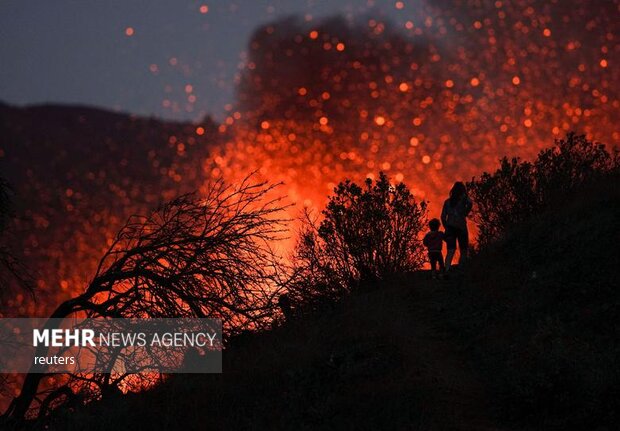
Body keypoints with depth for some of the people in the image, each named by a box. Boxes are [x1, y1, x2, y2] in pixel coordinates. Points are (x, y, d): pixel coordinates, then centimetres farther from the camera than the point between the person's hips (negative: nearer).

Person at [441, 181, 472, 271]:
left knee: (450, 251, -7)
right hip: (461, 227, -3)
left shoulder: (447, 202, 17)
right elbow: (469, 203, -17)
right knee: (463, 251, 7)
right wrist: (465, 214, -1)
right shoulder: (463, 198, 5)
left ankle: (447, 270, -28)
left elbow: (443, 216, 12)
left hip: (450, 227, 3)